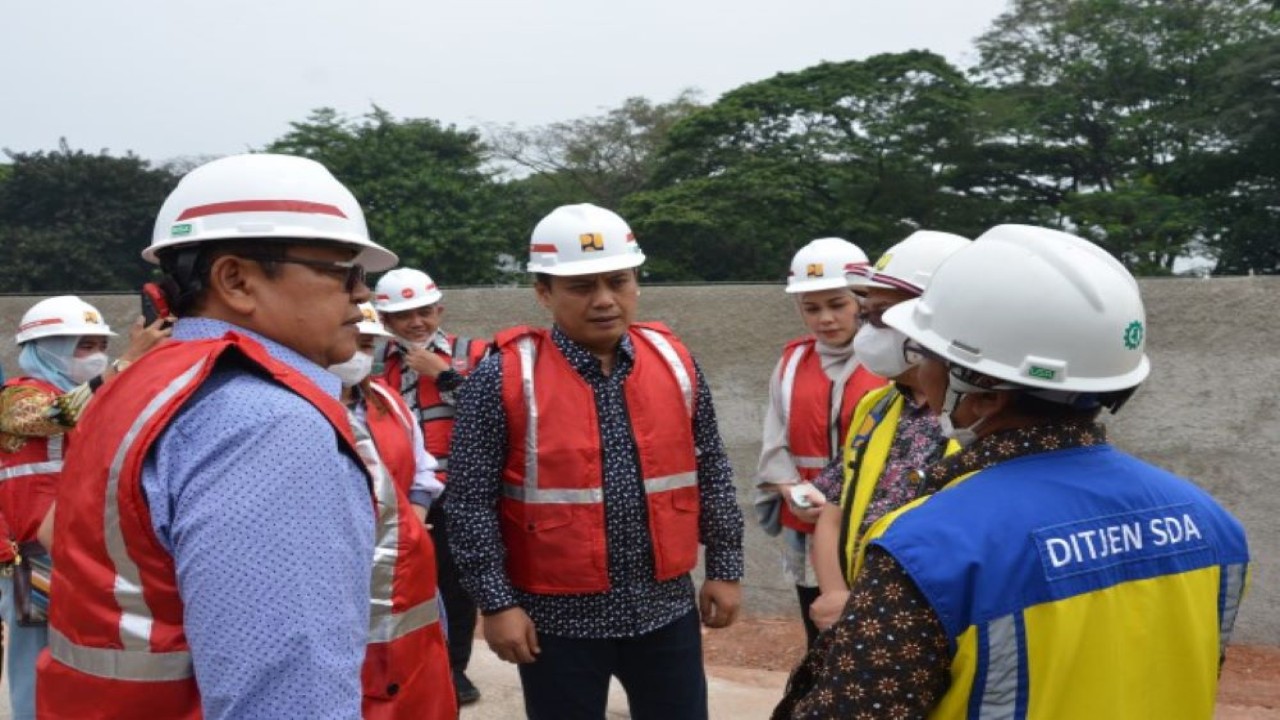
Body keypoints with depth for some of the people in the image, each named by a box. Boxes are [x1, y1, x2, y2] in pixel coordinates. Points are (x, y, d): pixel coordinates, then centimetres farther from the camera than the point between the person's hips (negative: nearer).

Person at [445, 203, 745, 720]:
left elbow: (710, 473, 8)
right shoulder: (505, 378, -12)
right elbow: (470, 501, -10)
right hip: (559, 617, -3)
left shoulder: (674, 361, 0)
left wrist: (725, 568, 8)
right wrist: (496, 602, -11)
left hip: (665, 607, 3)